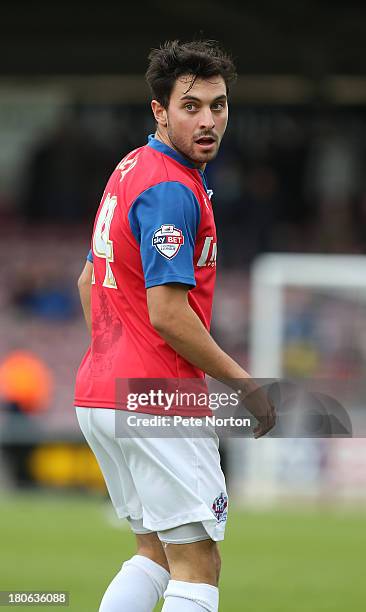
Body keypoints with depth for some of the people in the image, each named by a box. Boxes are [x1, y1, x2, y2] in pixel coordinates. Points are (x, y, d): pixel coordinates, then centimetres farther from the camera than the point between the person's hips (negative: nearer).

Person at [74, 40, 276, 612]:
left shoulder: (130, 169, 14)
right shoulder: (173, 190, -17)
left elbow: (89, 281, 23)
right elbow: (167, 313, -22)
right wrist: (246, 384, -12)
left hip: (99, 393, 10)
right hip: (160, 402, -10)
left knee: (156, 553, 18)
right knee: (198, 565, -5)